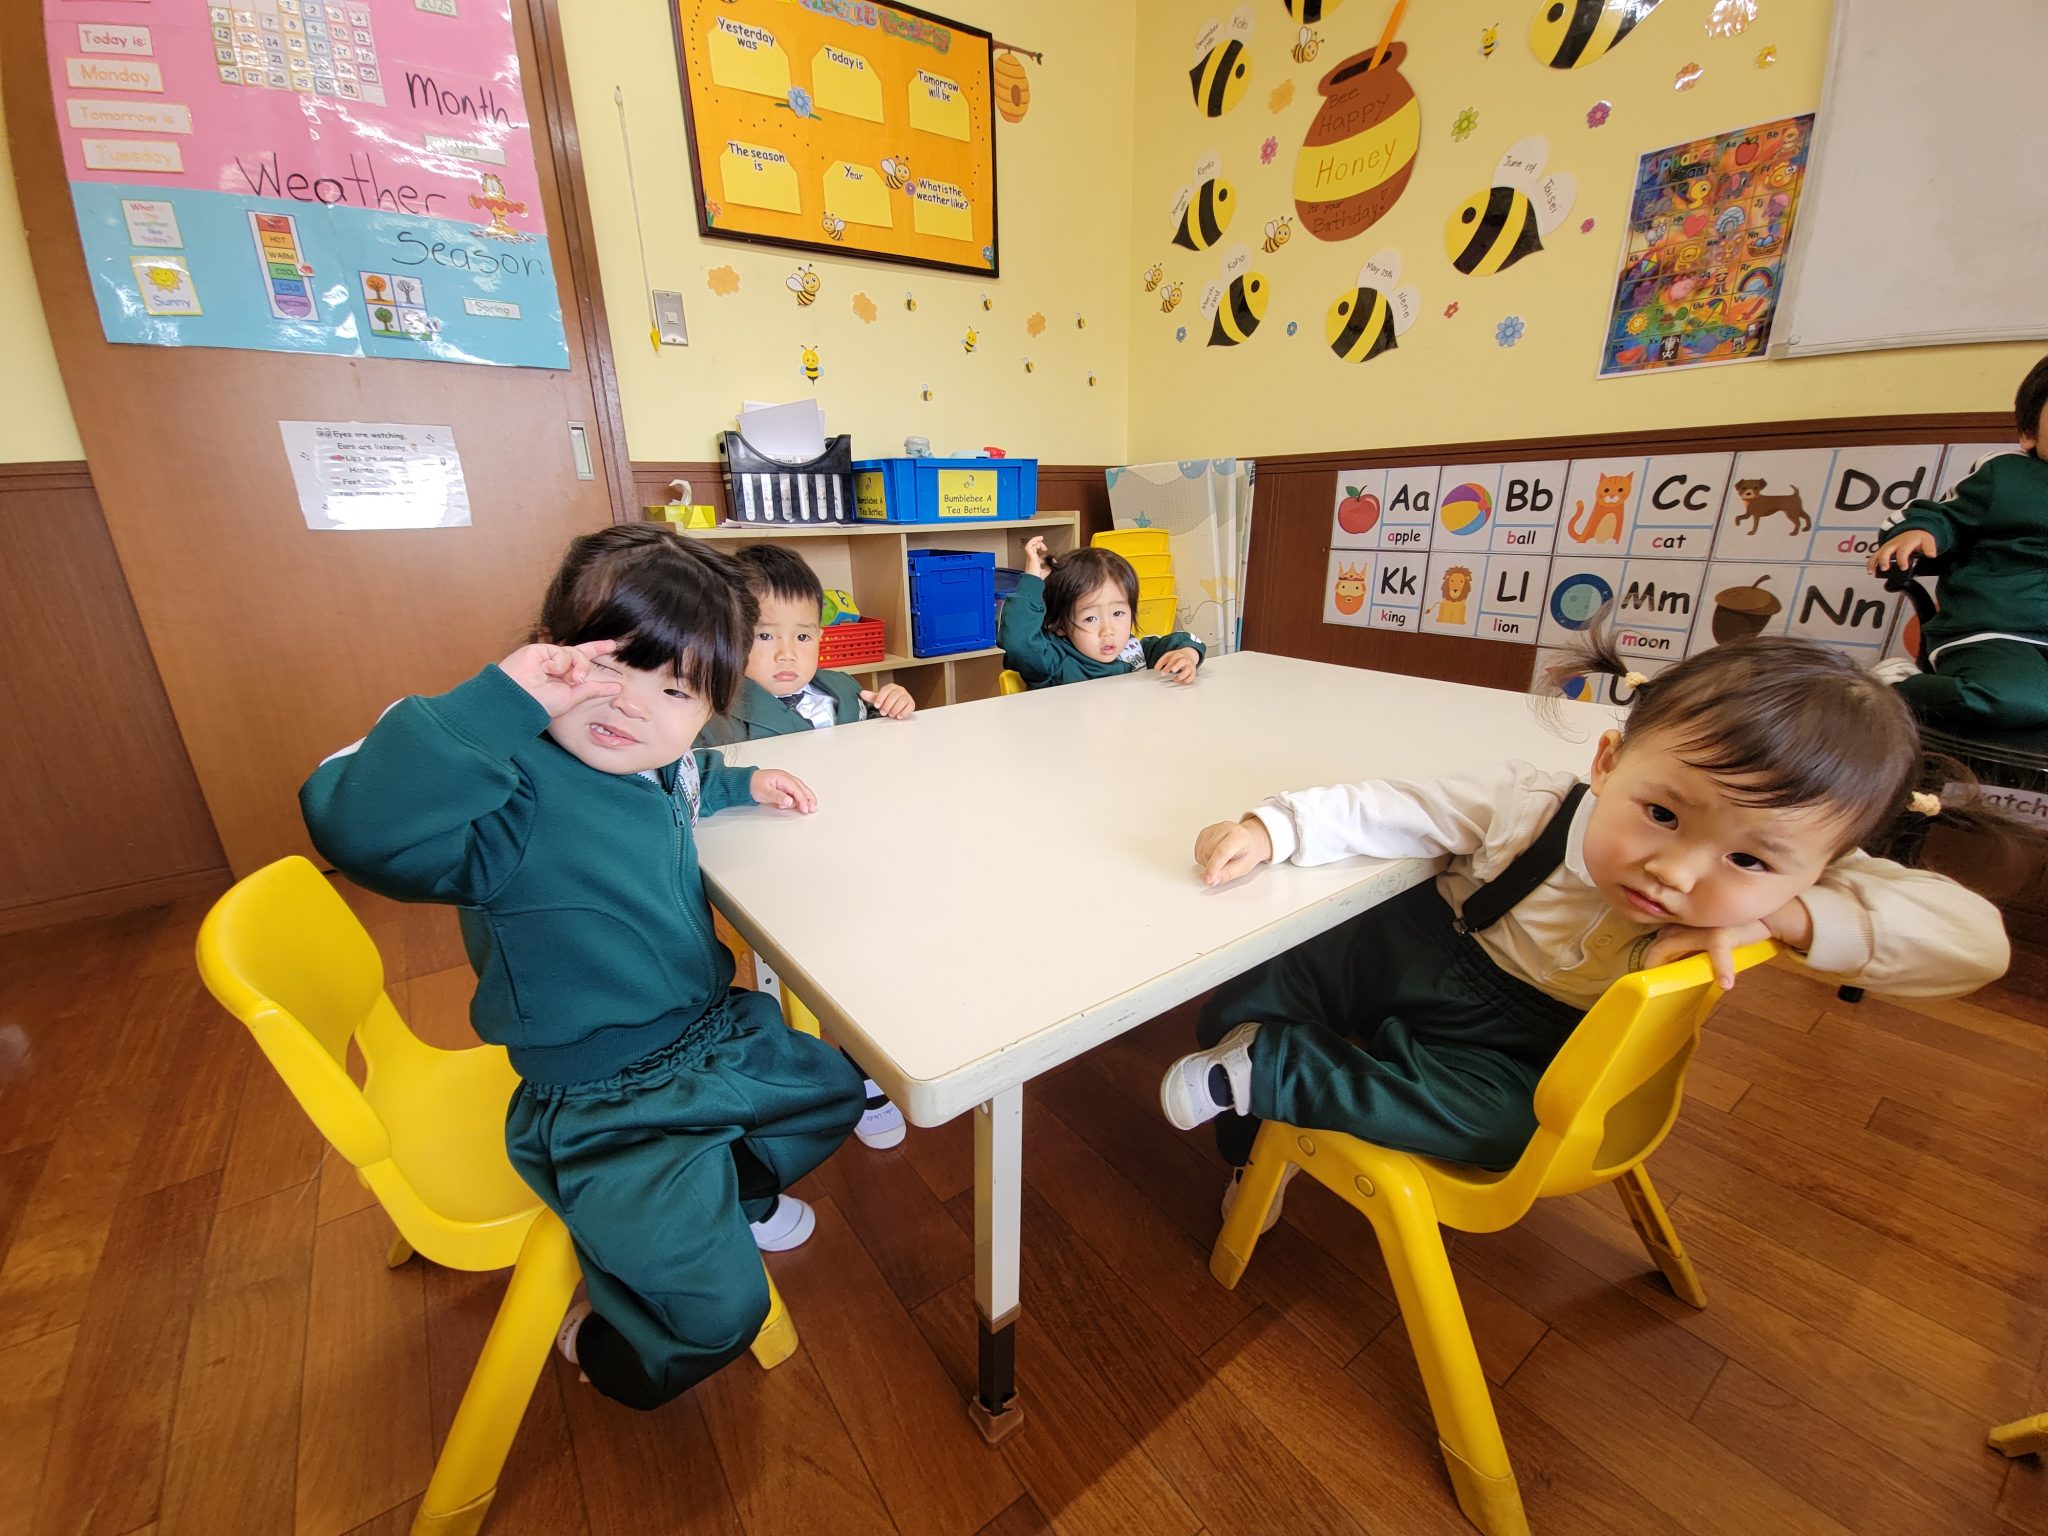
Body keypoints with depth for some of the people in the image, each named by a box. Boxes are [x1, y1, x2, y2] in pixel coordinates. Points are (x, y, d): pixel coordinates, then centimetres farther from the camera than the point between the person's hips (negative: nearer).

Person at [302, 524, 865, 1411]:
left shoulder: (661, 767, -2)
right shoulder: (515, 790, -28)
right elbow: (359, 826, -47)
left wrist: (746, 784, 10)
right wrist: (500, 700, -47)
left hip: (719, 1040, 8)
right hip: (606, 1106, -8)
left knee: (839, 1086, 25)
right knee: (717, 1310, -12)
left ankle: (731, 1197, 48)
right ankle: (598, 1338, 24)